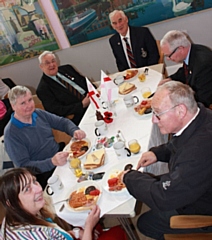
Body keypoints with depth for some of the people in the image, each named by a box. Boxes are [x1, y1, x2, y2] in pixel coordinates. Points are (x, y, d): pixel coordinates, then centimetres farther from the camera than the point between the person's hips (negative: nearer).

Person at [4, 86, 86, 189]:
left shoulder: (38, 113, 2)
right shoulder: (11, 133, -16)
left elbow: (62, 122, 10)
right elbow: (23, 165, -19)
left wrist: (75, 130, -13)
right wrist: (52, 162, -34)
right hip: (43, 175, -7)